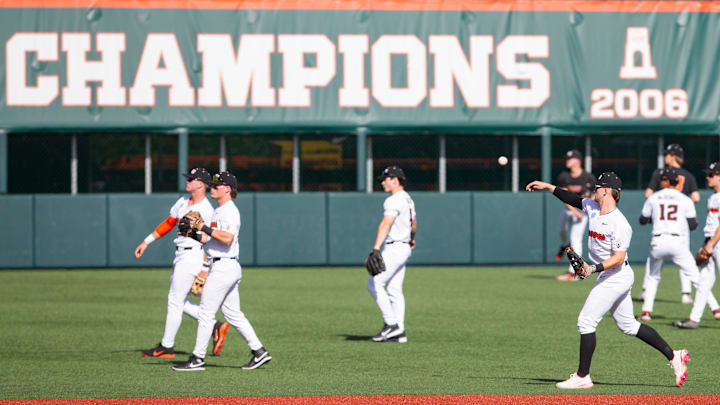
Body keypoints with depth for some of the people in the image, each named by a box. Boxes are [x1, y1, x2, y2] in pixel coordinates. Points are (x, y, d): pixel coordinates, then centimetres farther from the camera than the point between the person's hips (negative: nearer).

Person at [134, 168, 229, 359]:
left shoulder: (207, 211, -15)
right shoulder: (183, 201, 11)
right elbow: (168, 223, 20)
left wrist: (205, 271, -21)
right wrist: (146, 242, 17)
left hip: (193, 255, -10)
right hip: (180, 256, 10)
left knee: (175, 301, -4)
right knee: (178, 301, 13)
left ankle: (167, 347, 4)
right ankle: (215, 327, 17)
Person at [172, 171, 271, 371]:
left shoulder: (229, 211, -13)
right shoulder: (219, 211, 19)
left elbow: (227, 238, -27)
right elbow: (211, 240, 22)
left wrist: (205, 228, -22)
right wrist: (195, 233, 8)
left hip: (223, 268, -10)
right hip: (222, 267, 10)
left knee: (205, 313, -7)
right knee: (233, 314, 11)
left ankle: (197, 359, -4)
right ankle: (259, 351, 11)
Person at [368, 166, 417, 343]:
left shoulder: (394, 200, -16)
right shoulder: (408, 199, 16)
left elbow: (386, 224, -29)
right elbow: (413, 223, 32)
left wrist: (376, 247, -40)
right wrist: (411, 239, 52)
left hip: (394, 248, -10)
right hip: (404, 248, 10)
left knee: (374, 284, -8)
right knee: (394, 290, 10)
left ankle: (391, 324, -11)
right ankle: (399, 332, 8)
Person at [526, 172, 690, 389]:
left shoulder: (619, 224, -21)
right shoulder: (593, 208, 5)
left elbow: (618, 258, -23)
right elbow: (574, 199, 20)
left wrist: (594, 268, -33)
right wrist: (547, 186, 15)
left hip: (616, 277, -10)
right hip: (610, 277, 10)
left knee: (586, 321, -9)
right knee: (627, 325, 15)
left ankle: (582, 377, -4)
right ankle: (673, 356, 19)